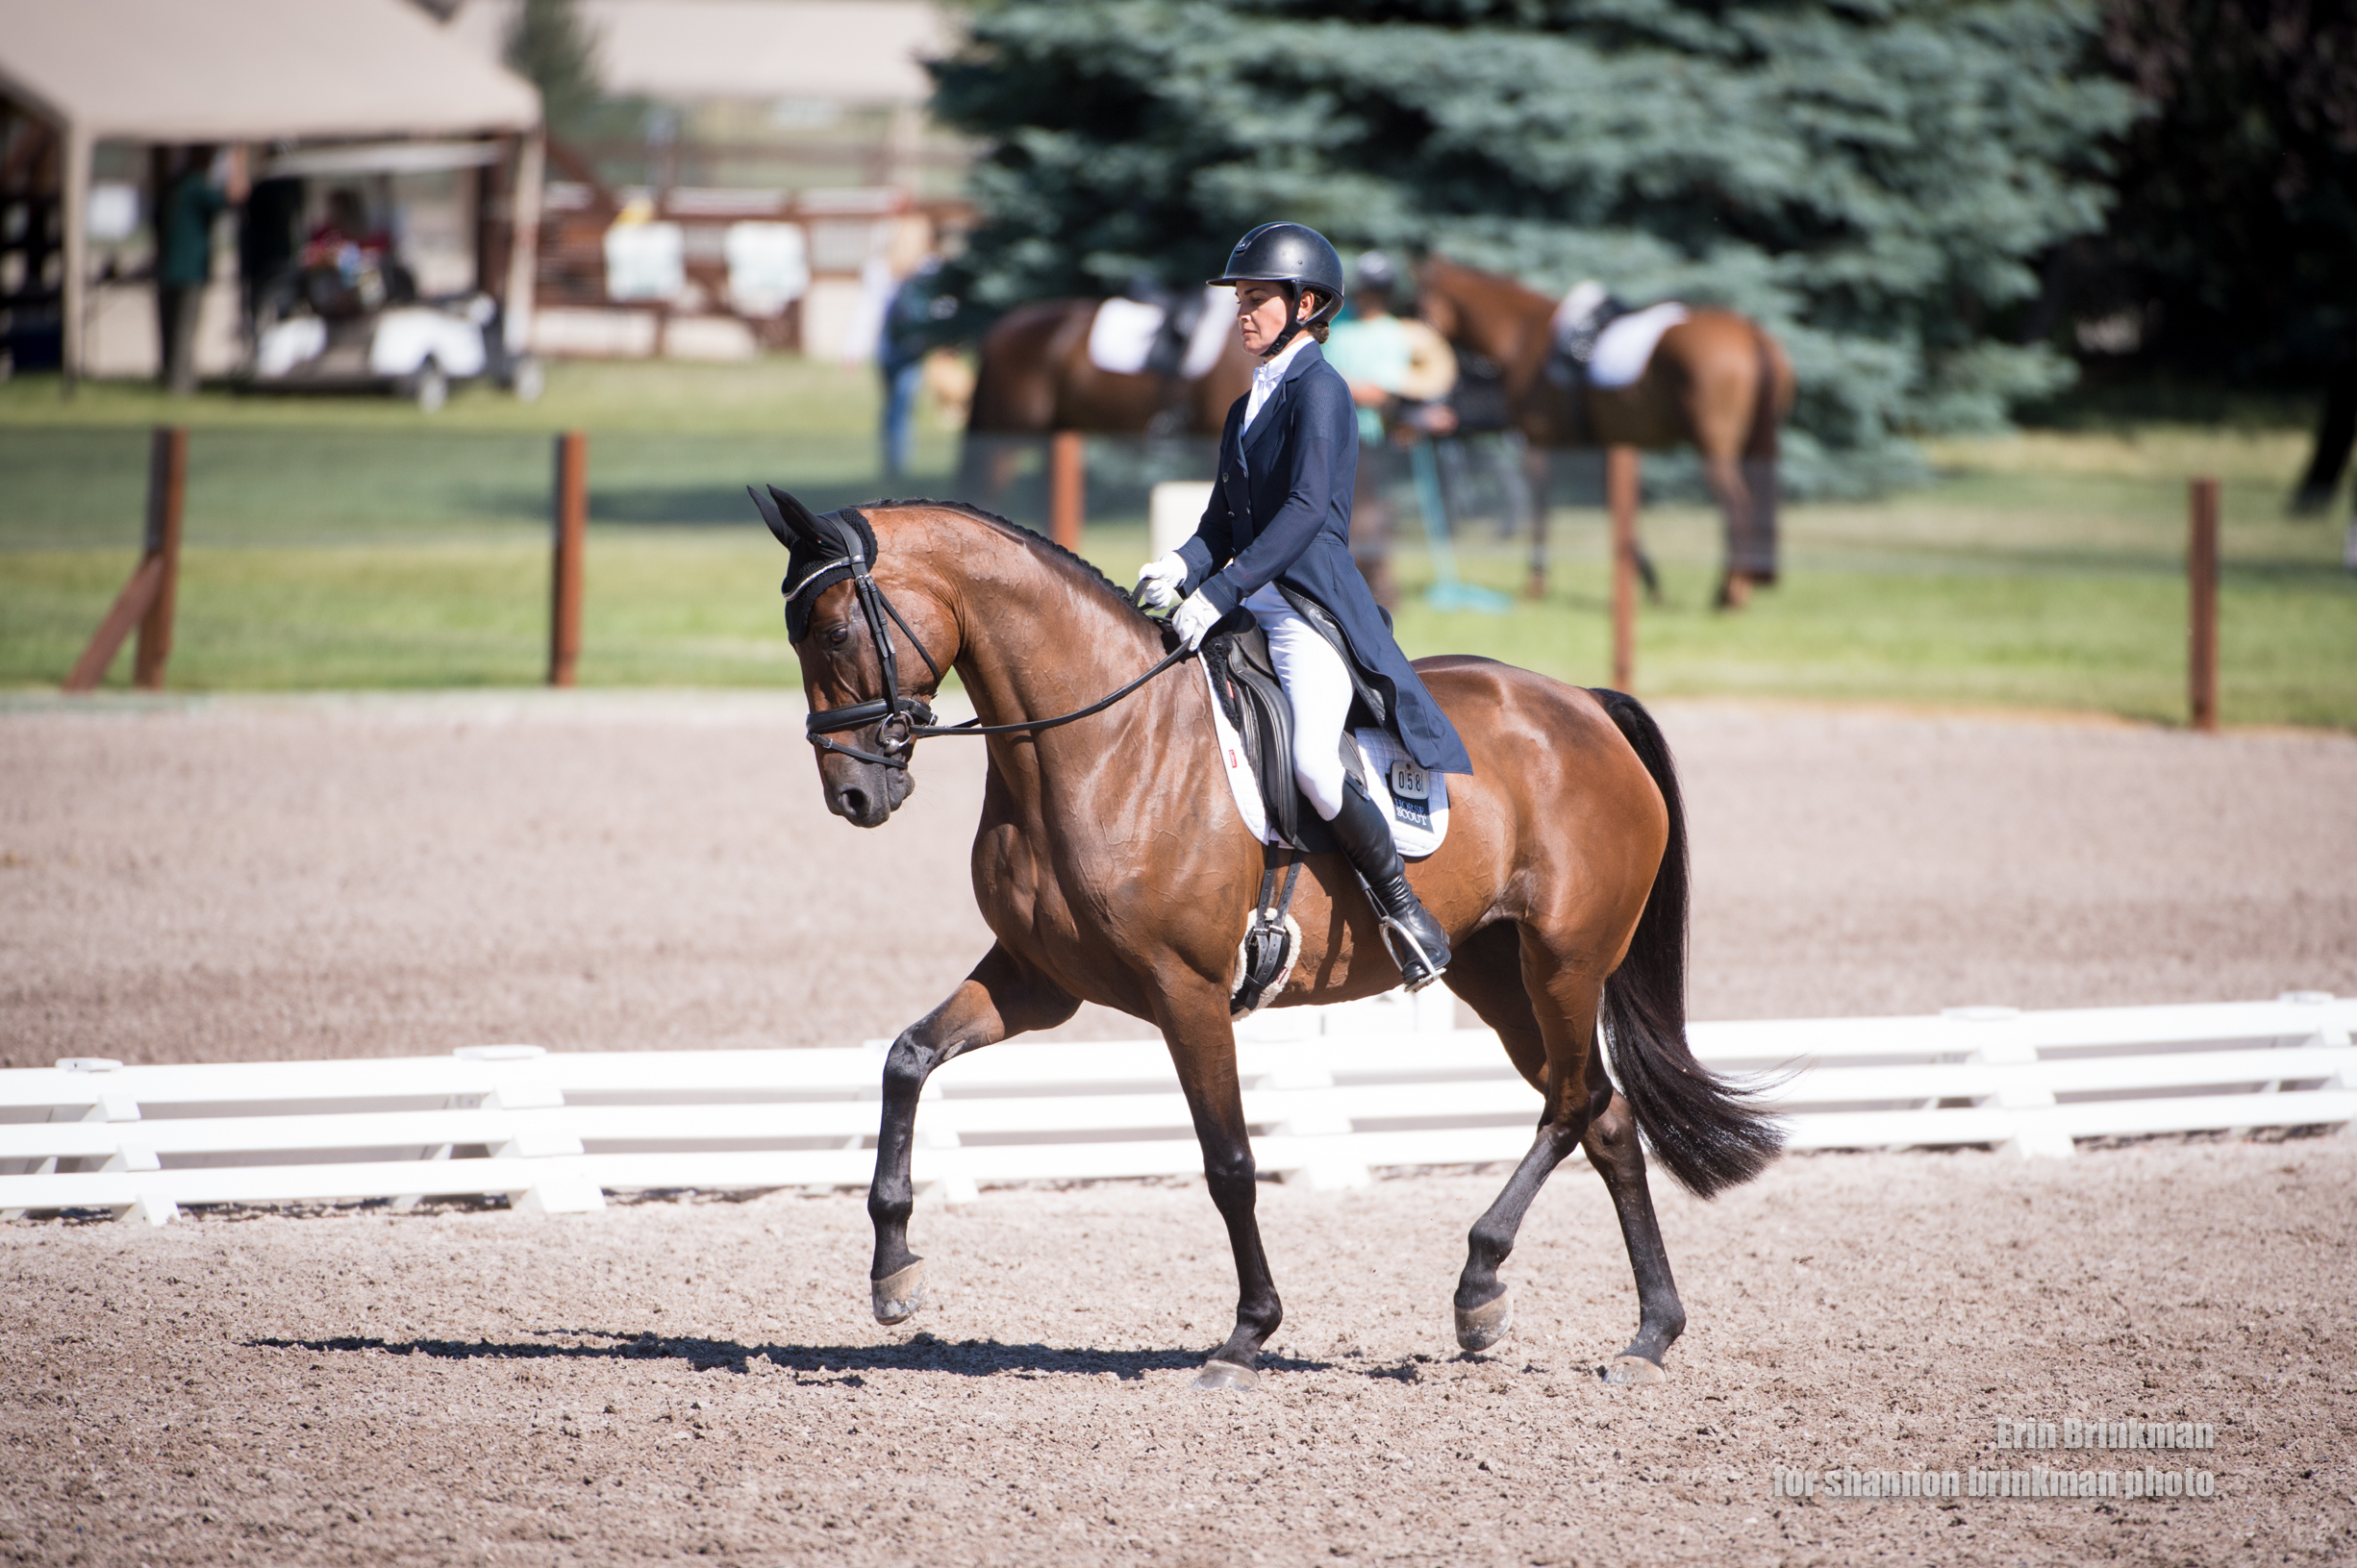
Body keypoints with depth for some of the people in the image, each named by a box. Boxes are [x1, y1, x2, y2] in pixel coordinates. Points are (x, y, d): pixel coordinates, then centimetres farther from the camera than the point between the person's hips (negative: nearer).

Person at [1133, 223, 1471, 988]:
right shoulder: (1247, 408, 20)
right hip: (1251, 610, 9)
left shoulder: (1318, 389, -7)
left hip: (1314, 609, -9)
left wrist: (1220, 592, -26)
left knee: (1310, 761, -28)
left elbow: (1306, 509, -19)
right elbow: (1224, 521, 18)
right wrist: (1183, 566, -6)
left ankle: (1405, 911, -13)